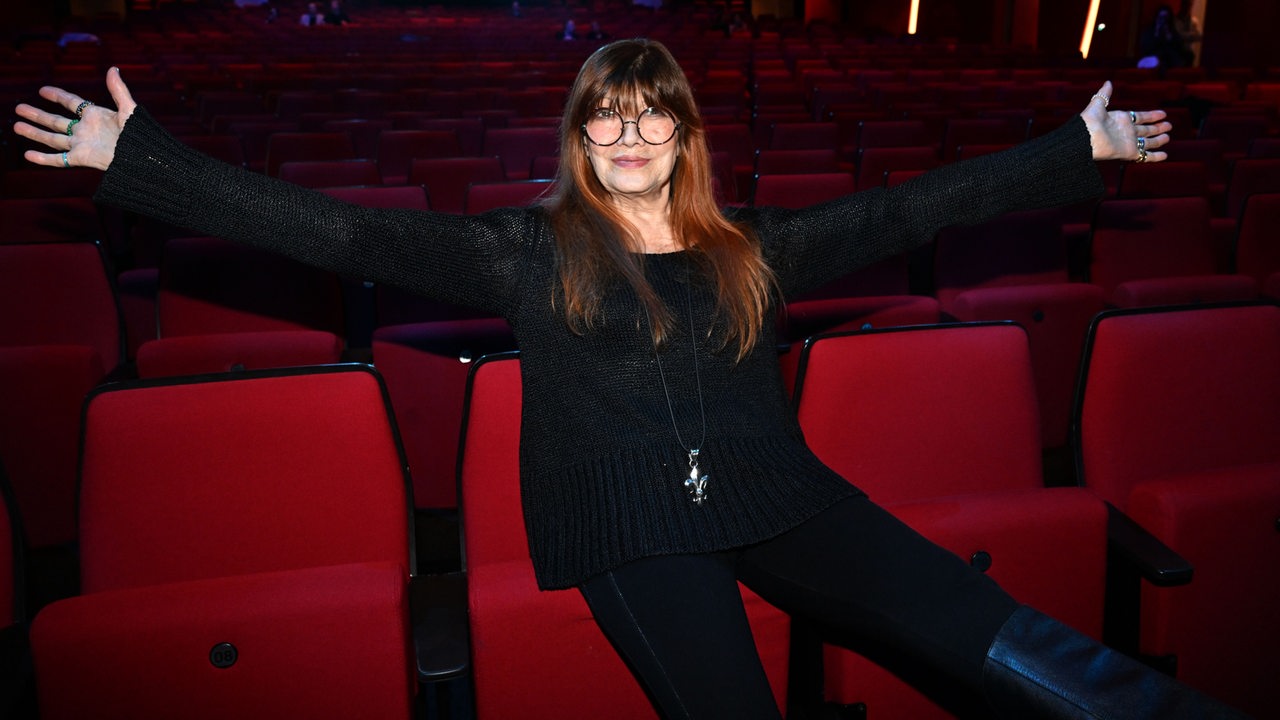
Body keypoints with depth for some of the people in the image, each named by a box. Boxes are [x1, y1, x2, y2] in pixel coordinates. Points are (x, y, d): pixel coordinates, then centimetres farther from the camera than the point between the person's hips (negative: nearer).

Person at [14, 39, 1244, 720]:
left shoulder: (751, 249, 13)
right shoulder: (528, 251, 6)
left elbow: (913, 206, 16)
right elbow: (339, 232, 2)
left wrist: (1078, 148, 18)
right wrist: (136, 157, -1)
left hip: (775, 500, 3)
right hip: (634, 534, -2)